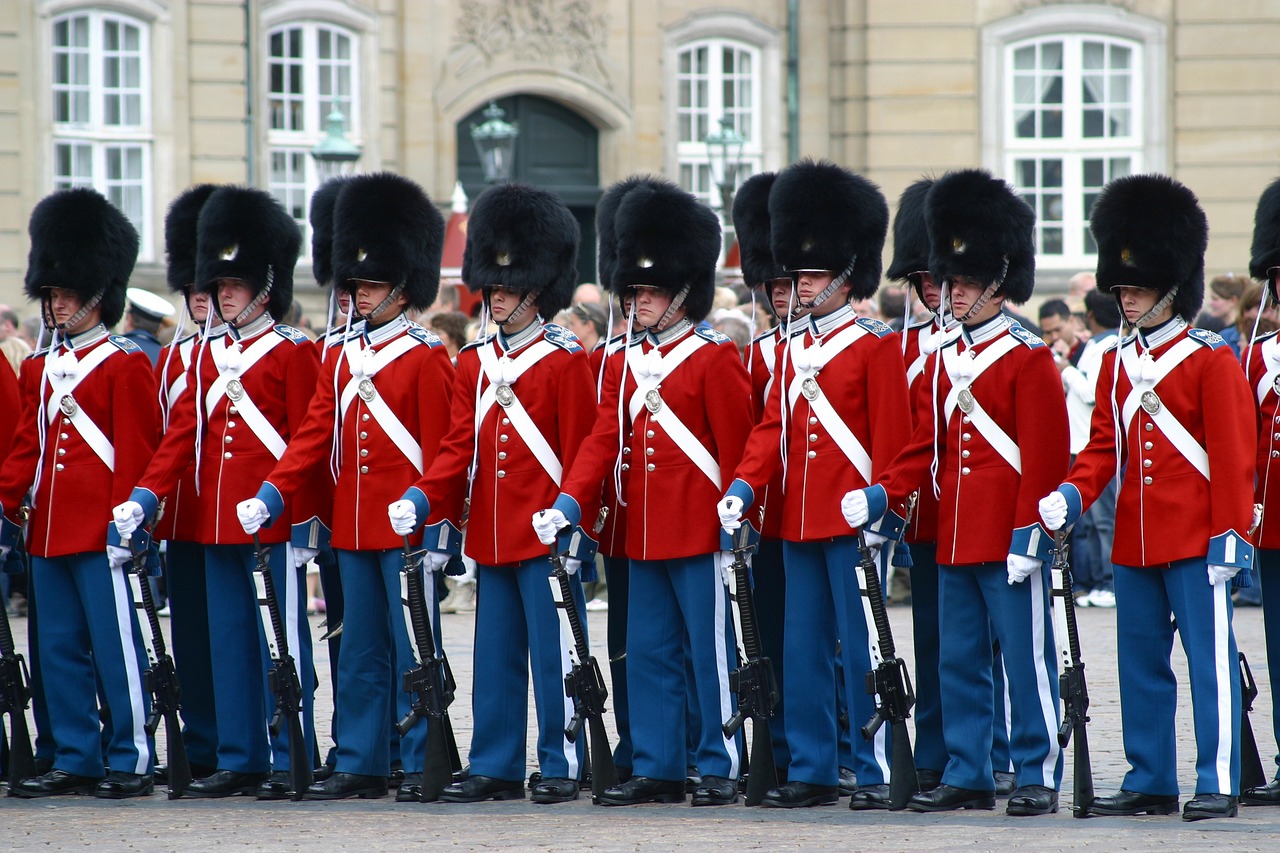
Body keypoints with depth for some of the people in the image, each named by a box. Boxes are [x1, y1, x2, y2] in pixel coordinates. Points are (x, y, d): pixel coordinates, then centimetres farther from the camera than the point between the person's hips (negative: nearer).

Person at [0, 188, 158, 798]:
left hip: (101, 535, -7)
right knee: (59, 650, 8)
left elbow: (135, 454, -8)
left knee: (116, 647, -4)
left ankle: (130, 760, 0)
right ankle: (76, 760, 13)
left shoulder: (124, 366, -4)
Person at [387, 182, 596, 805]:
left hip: (547, 536, -6)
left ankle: (561, 767, 4)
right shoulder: (474, 362, 12)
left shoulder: (565, 361, -5)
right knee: (496, 656, 10)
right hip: (491, 536, 6)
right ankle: (495, 766, 14)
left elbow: (581, 453, -7)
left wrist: (574, 524, -12)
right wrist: (424, 501, -7)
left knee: (553, 652, -2)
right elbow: (459, 446, 8)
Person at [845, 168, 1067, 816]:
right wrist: (884, 496, 1)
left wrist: (1029, 531, -16)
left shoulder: (1028, 358, -7)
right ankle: (966, 776, 15)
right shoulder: (943, 358, 13)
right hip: (954, 537, 7)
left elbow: (1045, 453, -11)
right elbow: (927, 445, 15)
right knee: (959, 662, 9)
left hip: (1007, 537, -7)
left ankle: (1037, 778, 2)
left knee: (1025, 658, -2)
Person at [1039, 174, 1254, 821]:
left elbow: (1233, 452, -9)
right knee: (1140, 662, 9)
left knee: (1210, 657, -4)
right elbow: (1105, 444, 13)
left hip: (1194, 537, -7)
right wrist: (1073, 494, -6)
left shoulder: (1210, 360, -6)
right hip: (1134, 541, 7)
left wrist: (1230, 532, -14)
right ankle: (1150, 781, 17)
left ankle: (1218, 784, -3)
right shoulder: (1118, 363, 12)